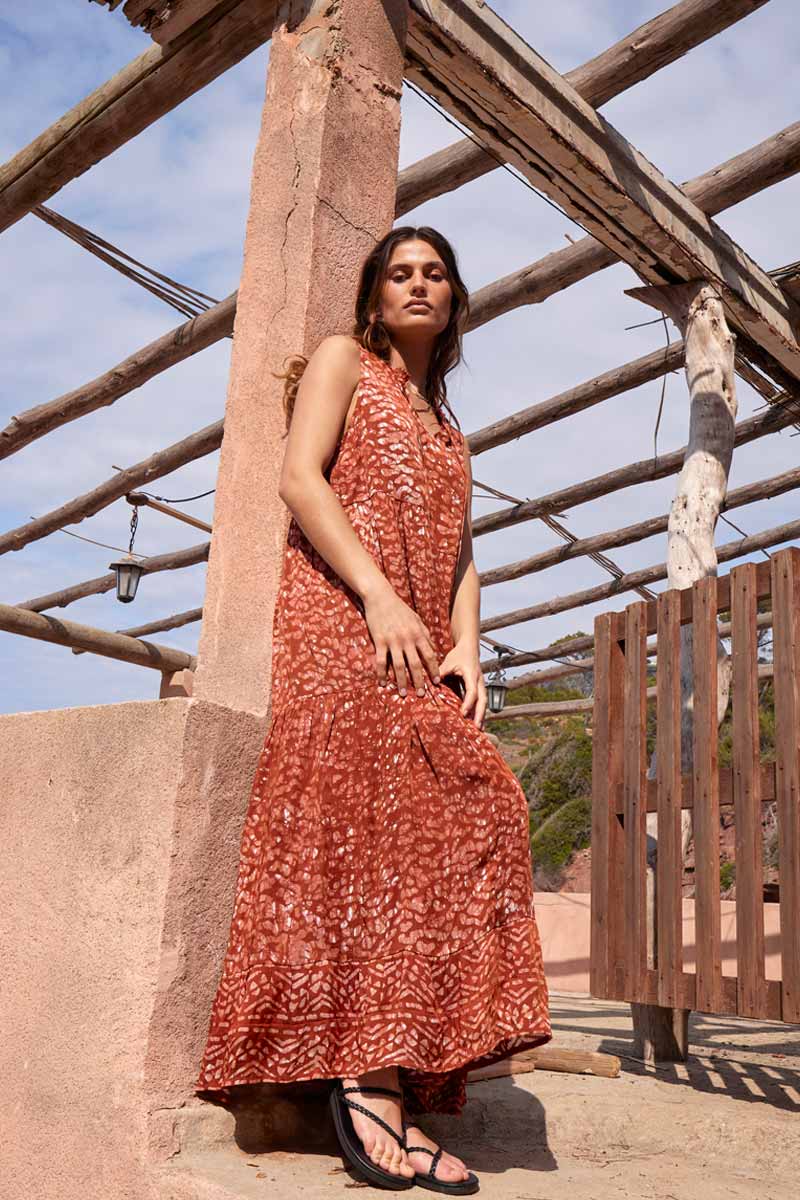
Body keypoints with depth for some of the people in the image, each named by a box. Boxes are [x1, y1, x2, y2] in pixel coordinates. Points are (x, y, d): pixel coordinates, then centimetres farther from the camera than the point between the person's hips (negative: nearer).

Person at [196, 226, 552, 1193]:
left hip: (420, 648, 6)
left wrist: (467, 645, 1)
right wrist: (378, 596, -16)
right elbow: (300, 479, -4)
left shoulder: (444, 422, 30)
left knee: (445, 827, -8)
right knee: (366, 816, -20)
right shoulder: (342, 360, 13)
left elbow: (456, 547, 19)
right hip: (339, 618, -6)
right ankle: (366, 1076, -21)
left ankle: (393, 1094, -7)